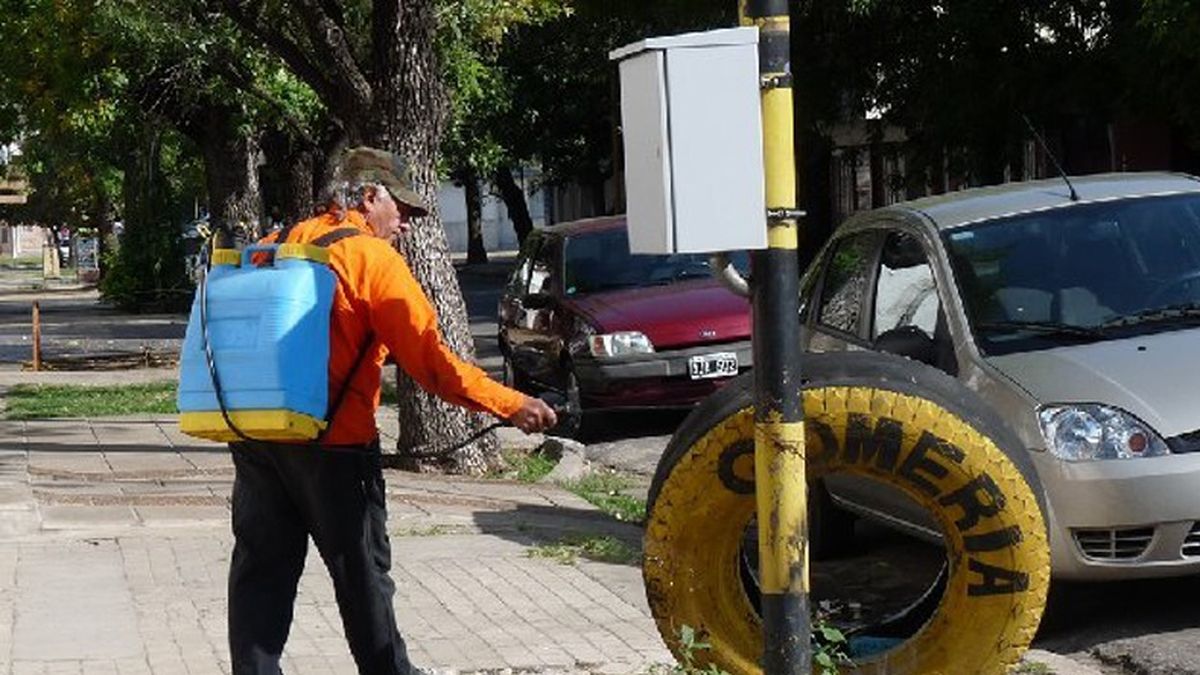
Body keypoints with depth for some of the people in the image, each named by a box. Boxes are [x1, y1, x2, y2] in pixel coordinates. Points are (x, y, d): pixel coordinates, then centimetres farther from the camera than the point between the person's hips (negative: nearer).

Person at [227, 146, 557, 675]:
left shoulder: (280, 244, 12)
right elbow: (429, 360, -13)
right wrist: (513, 405, -10)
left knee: (261, 568, 10)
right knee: (363, 573, 7)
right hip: (331, 443, -6)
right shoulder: (373, 257, -7)